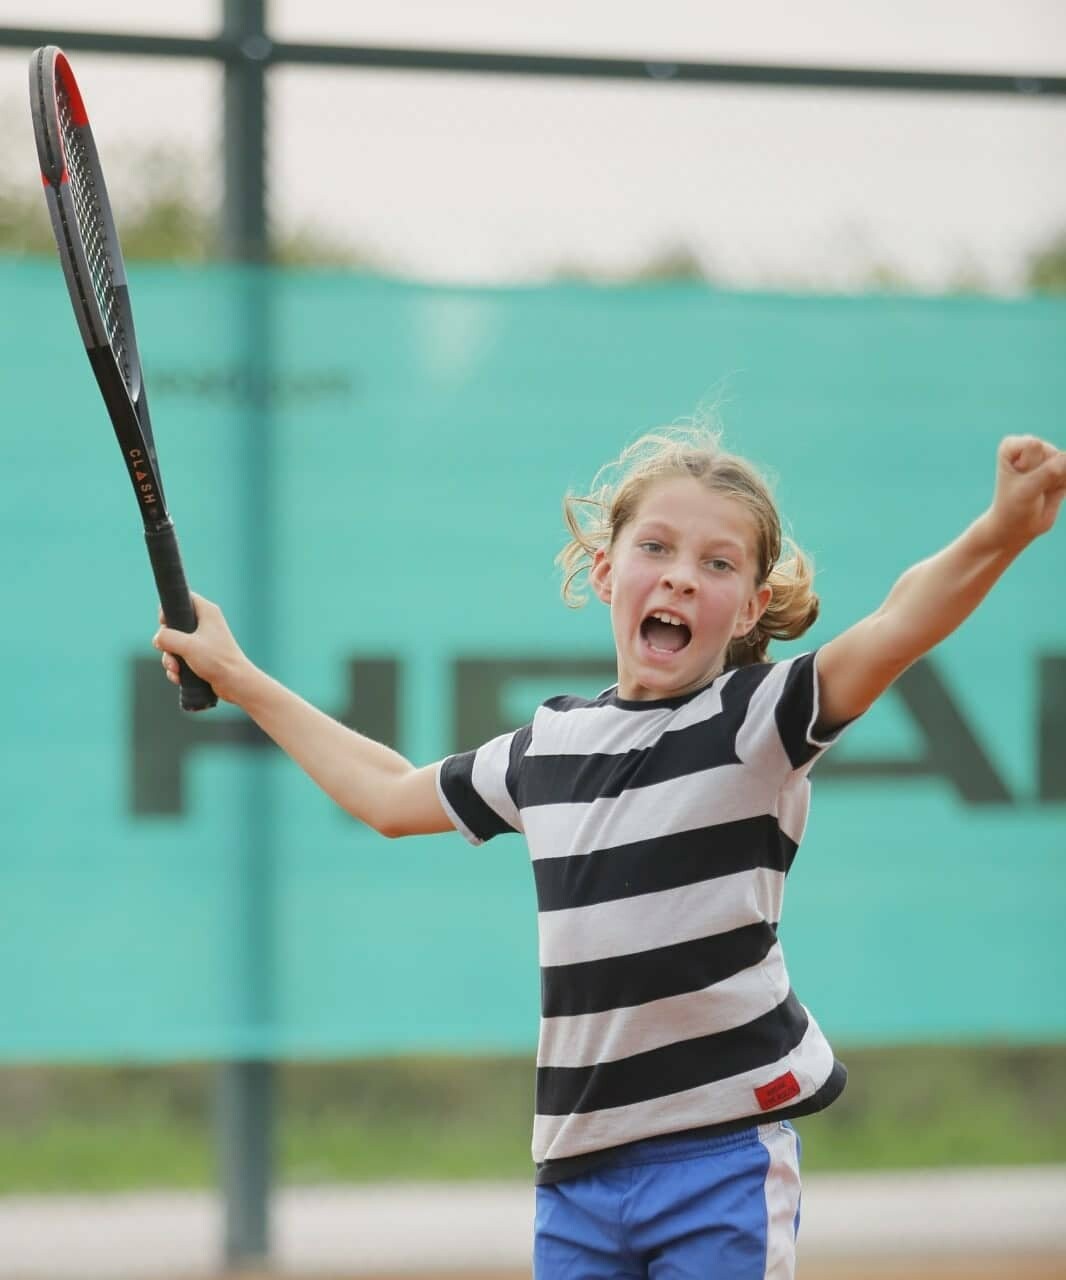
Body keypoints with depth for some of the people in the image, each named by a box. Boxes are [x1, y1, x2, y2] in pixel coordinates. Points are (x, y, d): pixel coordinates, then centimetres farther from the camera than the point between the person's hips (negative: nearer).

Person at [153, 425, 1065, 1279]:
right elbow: (389, 795, 30)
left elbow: (894, 629, -25)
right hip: (578, 1165, 5)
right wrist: (238, 679, 34)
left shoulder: (758, 721, -5)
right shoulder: (546, 749, 11)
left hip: (724, 1154, -5)